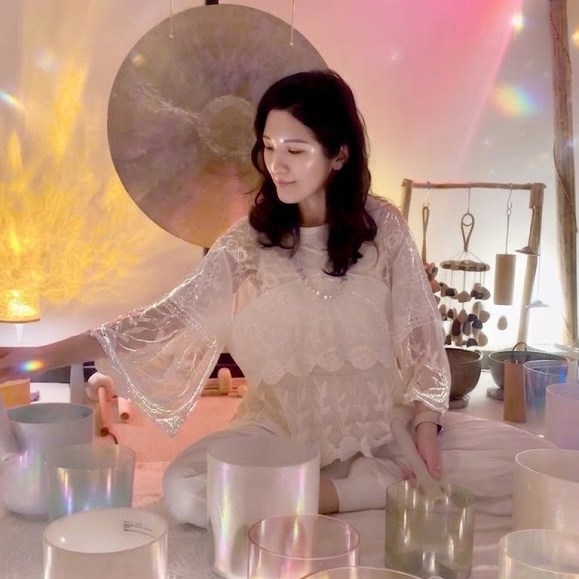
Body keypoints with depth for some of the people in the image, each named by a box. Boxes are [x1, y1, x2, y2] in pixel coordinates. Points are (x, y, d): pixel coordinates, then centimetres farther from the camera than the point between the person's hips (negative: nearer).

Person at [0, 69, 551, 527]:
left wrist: (424, 424, -11)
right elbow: (168, 316, -9)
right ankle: (392, 486, -18)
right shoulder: (250, 241, -4)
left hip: (383, 421, 0)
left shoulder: (382, 226, -4)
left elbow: (418, 332, 1)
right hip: (284, 429, 0)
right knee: (184, 491, -29)